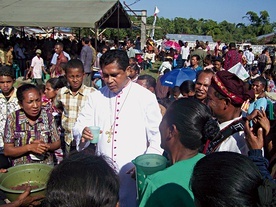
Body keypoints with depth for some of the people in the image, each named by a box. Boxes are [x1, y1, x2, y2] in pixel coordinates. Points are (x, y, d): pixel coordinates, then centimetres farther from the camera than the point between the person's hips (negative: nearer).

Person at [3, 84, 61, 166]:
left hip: (46, 166, 0)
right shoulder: (12, 118, -6)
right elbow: (7, 151, -4)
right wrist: (29, 147, -17)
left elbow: (57, 143, 7)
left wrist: (46, 146, -13)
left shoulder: (48, 116, -2)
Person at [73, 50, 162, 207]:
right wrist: (83, 132, -19)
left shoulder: (146, 97, -5)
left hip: (134, 173, -2)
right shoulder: (96, 97, 5)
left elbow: (157, 139, -3)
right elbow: (80, 126, 4)